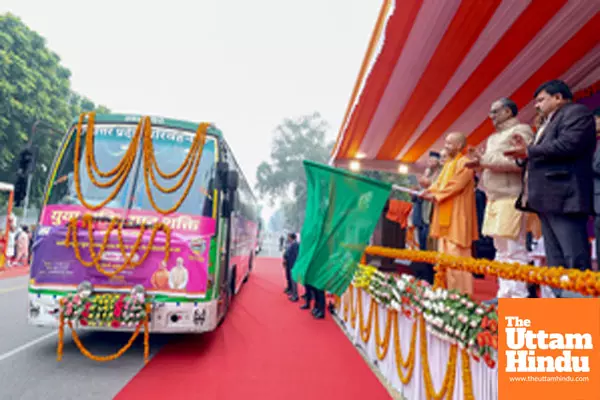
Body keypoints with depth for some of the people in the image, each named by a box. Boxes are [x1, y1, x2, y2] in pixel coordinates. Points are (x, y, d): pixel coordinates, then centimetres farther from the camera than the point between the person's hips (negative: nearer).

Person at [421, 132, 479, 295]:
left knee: (456, 254, -9)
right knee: (446, 253, 9)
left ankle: (461, 292, -3)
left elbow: (455, 184, -18)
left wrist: (435, 195, -14)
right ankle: (450, 289, 16)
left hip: (457, 215, -9)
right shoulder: (448, 163, 18)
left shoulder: (464, 163, -10)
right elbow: (439, 183, 16)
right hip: (445, 215, 9)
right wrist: (428, 191, -2)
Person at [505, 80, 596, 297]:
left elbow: (568, 144, -18)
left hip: (564, 197, -10)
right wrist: (524, 155, 5)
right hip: (548, 199, 10)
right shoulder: (549, 123, 27)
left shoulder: (576, 112, -1)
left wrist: (529, 151, -9)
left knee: (577, 262, -9)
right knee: (556, 264, 10)